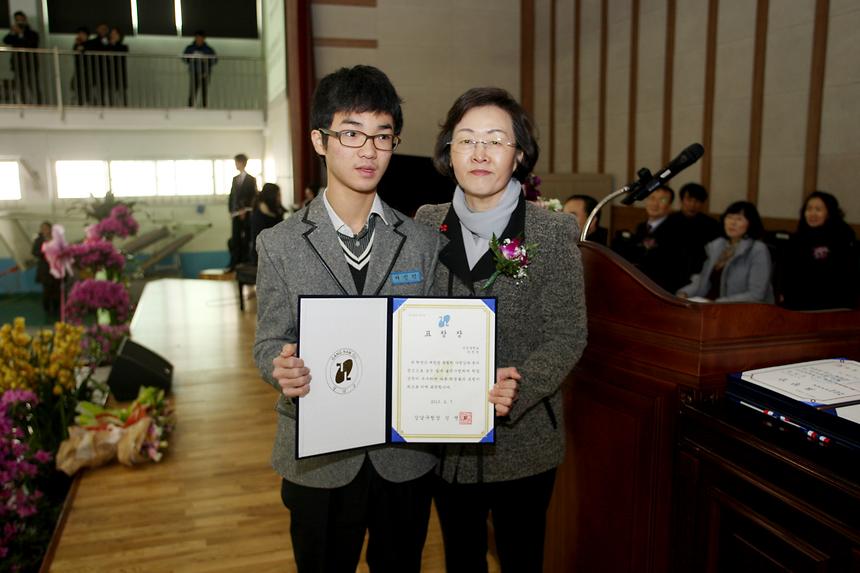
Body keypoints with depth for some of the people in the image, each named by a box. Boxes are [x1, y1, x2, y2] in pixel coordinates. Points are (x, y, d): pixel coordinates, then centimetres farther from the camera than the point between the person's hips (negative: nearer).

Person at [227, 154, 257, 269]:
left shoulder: (251, 179, 1)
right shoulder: (235, 179, 15)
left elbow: (253, 196, -4)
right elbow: (231, 195, 14)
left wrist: (245, 210, -10)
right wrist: (231, 211, 5)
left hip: (246, 214, -4)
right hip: (235, 214, 4)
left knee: (246, 239, 1)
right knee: (235, 239, 0)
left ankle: (245, 262, 5)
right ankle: (234, 263, 1)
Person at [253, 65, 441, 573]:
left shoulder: (425, 242, -1)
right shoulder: (280, 245, -4)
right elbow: (269, 343, -2)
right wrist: (282, 368, -24)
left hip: (406, 454, 1)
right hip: (320, 460, -1)